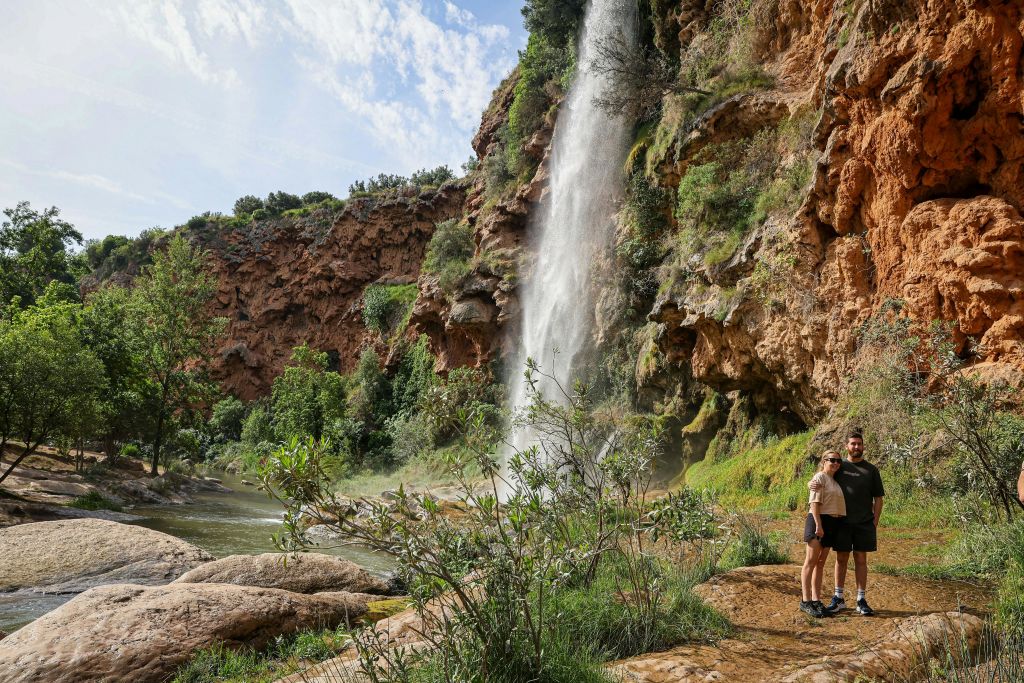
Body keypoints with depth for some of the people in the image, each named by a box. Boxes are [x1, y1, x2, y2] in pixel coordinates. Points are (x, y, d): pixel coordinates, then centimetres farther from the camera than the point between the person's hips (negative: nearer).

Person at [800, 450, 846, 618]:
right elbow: (814, 503, -14)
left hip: (833, 524, 8)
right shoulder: (820, 477, -7)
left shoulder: (835, 481, 18)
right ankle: (805, 601, -5)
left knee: (821, 563, 9)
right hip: (819, 520, -8)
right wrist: (818, 525, -21)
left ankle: (816, 600, 13)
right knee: (811, 561, -6)